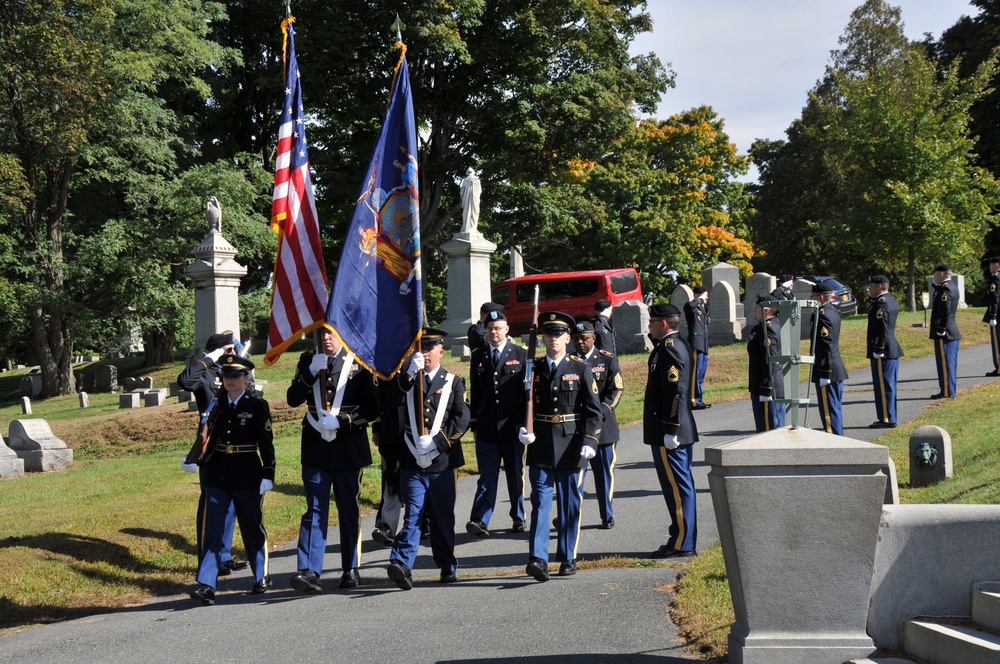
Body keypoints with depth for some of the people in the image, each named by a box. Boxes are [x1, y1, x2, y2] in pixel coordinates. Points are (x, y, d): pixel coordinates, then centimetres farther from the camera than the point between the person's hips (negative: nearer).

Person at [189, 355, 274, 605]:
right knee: (213, 530, -3)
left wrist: (268, 474, -8)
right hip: (217, 476, 3)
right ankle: (206, 584, -8)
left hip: (247, 477, -3)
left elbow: (266, 443, -4)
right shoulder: (216, 404, 8)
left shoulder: (258, 406, -3)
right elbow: (209, 438, 16)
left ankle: (262, 577, 26)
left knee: (252, 527, 9)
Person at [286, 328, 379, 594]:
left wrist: (341, 421, -14)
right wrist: (311, 372, -12)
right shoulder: (308, 361, 8)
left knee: (349, 510, 9)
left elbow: (372, 407, -2)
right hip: (316, 450, 1)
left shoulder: (358, 362, 1)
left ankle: (351, 569, 19)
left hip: (349, 449, -1)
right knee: (315, 509, -5)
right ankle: (308, 570, -12)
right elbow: (293, 399, 1)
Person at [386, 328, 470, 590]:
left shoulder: (453, 382, 8)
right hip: (412, 461, 0)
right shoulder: (408, 379, 11)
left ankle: (447, 566, 22)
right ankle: (401, 564, -19)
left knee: (443, 517, 10)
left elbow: (462, 418, -2)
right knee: (413, 515, -10)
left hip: (442, 461, 0)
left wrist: (436, 443, -13)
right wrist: (410, 372, -21)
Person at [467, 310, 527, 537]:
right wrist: (474, 424, 9)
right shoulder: (478, 357, 10)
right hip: (487, 428, 1)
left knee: (515, 475, 9)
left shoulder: (520, 355, 3)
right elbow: (474, 393, 12)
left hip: (513, 426, -1)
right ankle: (480, 521, -11)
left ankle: (518, 518, 21)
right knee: (487, 477, -3)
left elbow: (527, 390, 2)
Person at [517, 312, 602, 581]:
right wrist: (523, 429, -6)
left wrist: (589, 441, -12)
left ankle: (568, 558, 17)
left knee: (571, 505, 6)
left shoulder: (581, 369, 2)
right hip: (541, 449, 1)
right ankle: (538, 559, -12)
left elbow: (593, 410, -1)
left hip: (571, 447, -1)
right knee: (540, 502, -6)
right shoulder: (533, 370, 8)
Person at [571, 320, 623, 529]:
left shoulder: (608, 360, 3)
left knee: (604, 471, 7)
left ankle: (607, 516, 19)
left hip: (602, 425, 0)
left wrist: (600, 412, -16)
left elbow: (616, 390, -3)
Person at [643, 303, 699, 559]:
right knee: (682, 485, 14)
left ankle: (681, 544, 0)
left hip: (669, 433, -11)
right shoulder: (680, 345, 15)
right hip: (684, 430, 11)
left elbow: (675, 392, -22)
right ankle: (685, 540, 21)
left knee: (677, 487, -5)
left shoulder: (669, 349, -17)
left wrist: (670, 430, -22)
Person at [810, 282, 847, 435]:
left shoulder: (822, 315, -18)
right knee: (836, 407, 16)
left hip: (827, 370, -10)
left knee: (829, 409, -4)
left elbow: (826, 346, -21)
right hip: (838, 369, 10)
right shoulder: (834, 311, 11)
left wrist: (825, 373, -21)